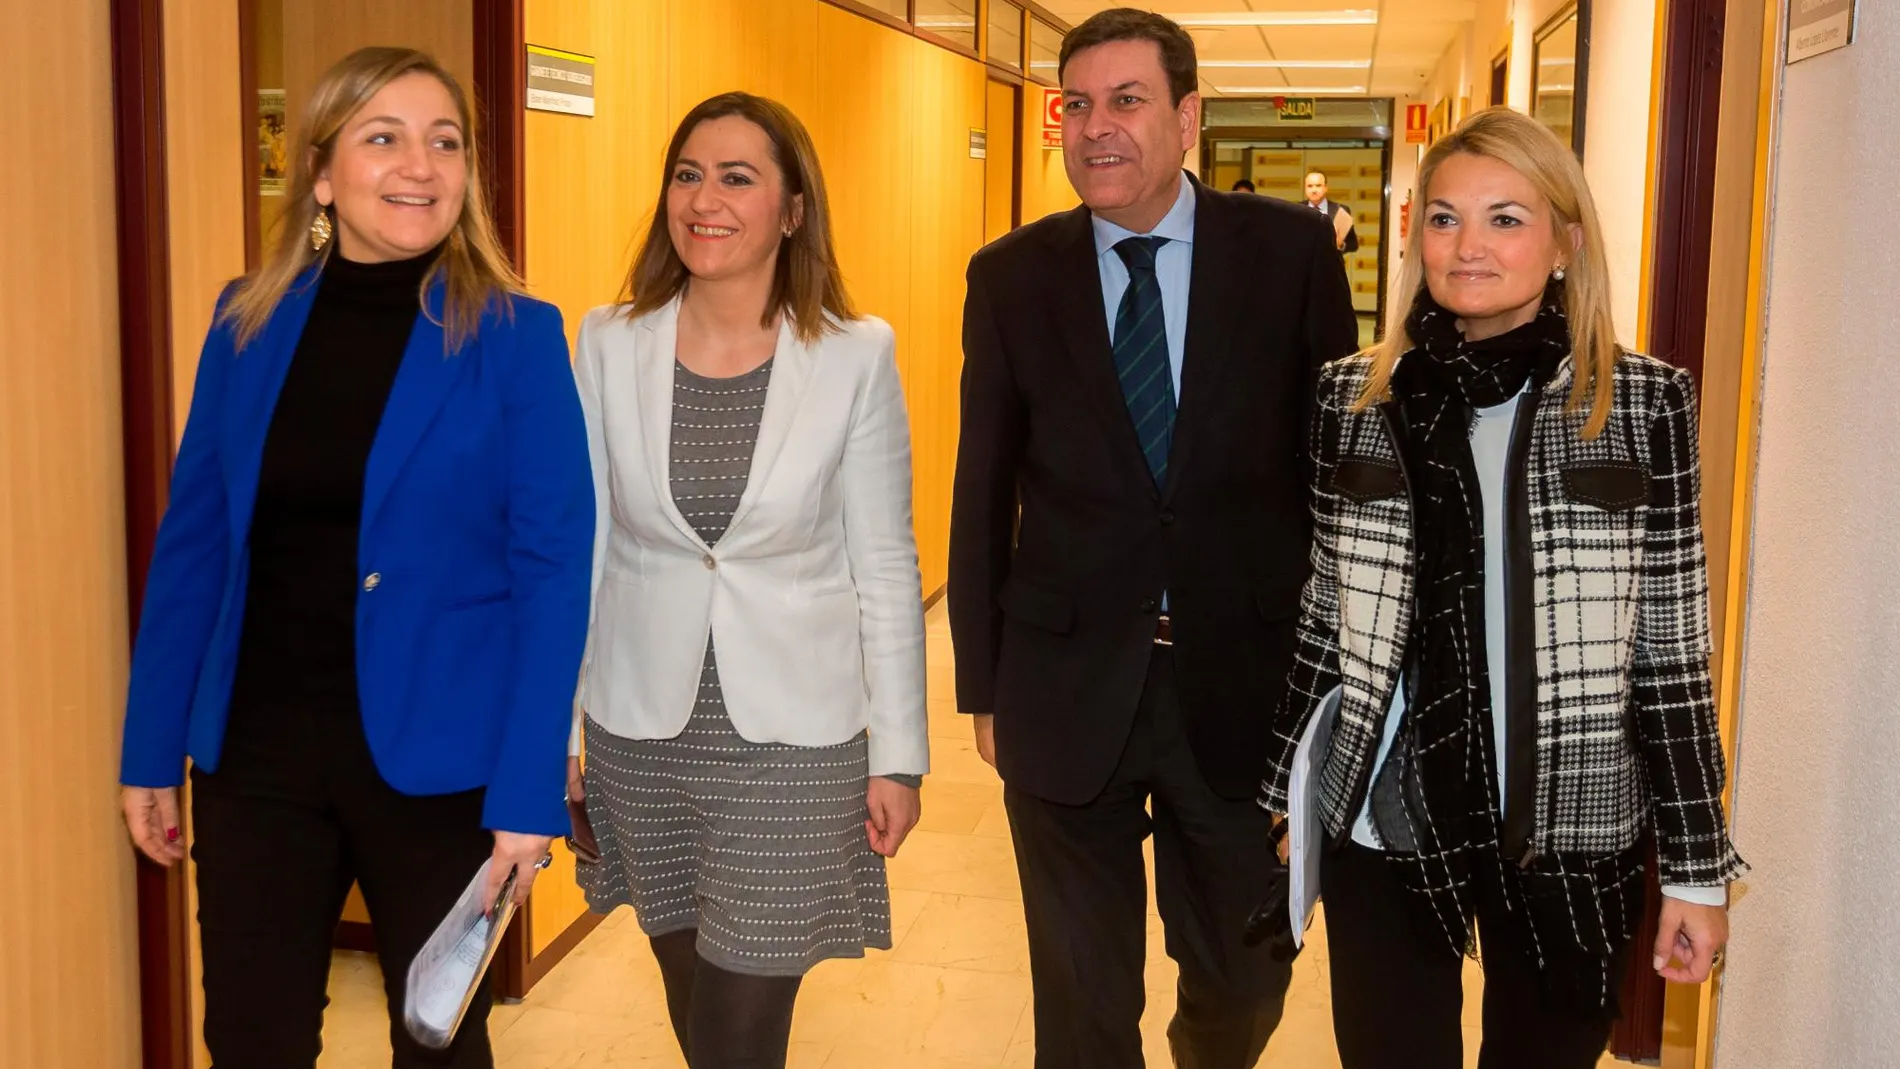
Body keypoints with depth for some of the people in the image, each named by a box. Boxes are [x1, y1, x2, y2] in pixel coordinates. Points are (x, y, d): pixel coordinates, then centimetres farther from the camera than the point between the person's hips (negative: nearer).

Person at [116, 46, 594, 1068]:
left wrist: (527, 791, -15)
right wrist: (152, 751, 6)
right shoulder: (248, 322, 1)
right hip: (256, 754, 3)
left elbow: (553, 571, -11)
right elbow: (193, 542, 6)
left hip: (434, 760, -3)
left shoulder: (514, 339, -9)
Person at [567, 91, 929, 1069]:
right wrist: (558, 722, 5)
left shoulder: (856, 356, -9)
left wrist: (898, 755, -2)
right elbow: (581, 544, 3)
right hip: (641, 729, 3)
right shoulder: (609, 343, -4)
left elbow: (884, 566, -4)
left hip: (791, 734, -2)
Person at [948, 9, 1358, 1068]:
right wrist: (982, 683, 5)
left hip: (1241, 680, 0)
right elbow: (983, 492, 4)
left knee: (1245, 984, 19)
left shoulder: (1291, 250, -4)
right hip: (1068, 684, 0)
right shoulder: (1012, 276, -1)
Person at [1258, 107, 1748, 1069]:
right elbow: (1323, 614, 7)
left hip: (1572, 830, -1)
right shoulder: (1354, 397, 1)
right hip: (1384, 821, 1)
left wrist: (1699, 866, -1)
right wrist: (1281, 794, 8)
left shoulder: (1643, 403, -4)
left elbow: (1671, 648, -2)